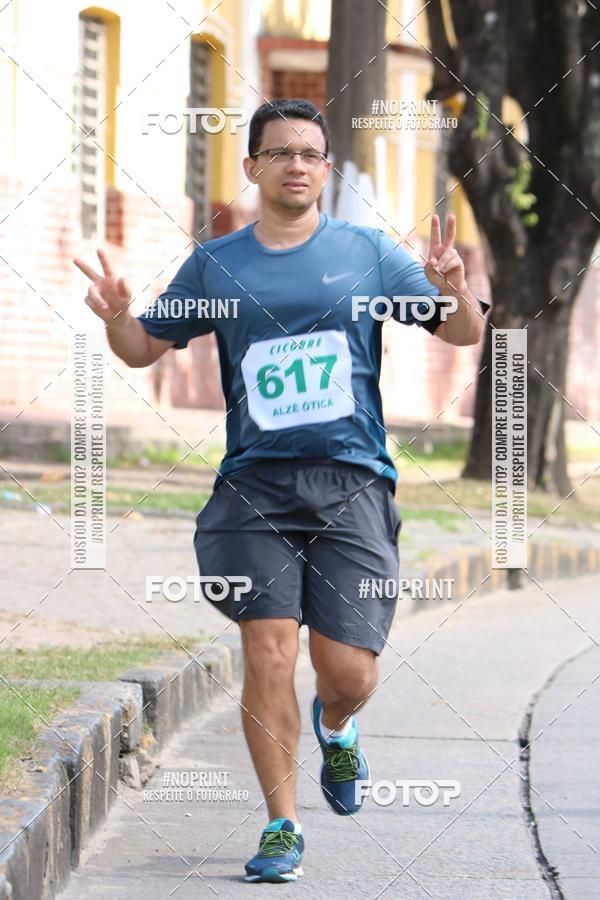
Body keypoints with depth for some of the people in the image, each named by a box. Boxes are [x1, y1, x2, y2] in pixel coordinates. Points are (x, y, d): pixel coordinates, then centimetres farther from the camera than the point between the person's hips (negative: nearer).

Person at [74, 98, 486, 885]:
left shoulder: (367, 253, 7)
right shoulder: (216, 265, 10)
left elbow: (464, 334, 9)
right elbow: (145, 348, 18)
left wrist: (452, 288, -13)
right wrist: (117, 315, -4)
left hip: (350, 484, 0)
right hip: (254, 486, 0)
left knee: (348, 671, -5)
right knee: (268, 654, -10)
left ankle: (335, 728, 33)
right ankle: (282, 827, 3)